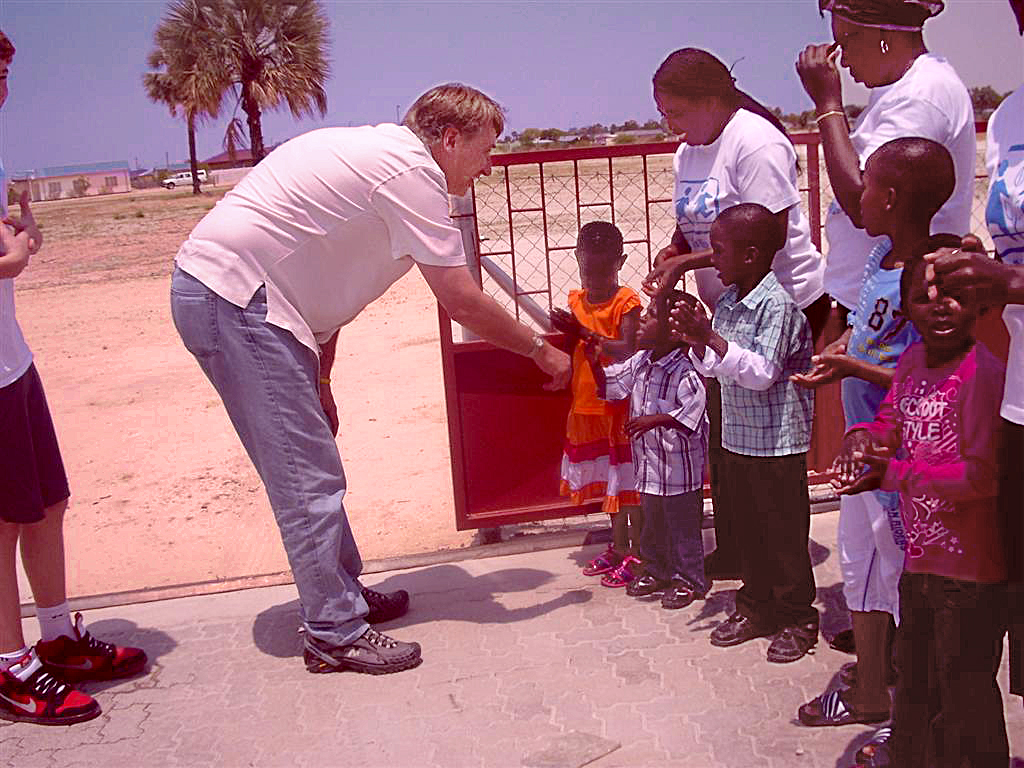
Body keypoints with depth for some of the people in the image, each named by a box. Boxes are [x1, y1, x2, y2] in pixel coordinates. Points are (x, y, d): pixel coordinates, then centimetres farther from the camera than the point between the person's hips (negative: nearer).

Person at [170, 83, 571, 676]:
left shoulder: (381, 156, 18)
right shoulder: (412, 171, -13)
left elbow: (325, 278, 19)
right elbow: (462, 302, -14)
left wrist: (318, 383, 18)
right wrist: (541, 350, 0)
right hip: (234, 297, -10)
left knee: (309, 465, 17)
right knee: (310, 477, -6)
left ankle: (345, 594, 30)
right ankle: (335, 634, 4)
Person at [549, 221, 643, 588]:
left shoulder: (626, 301, -12)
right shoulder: (577, 300, 7)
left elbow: (627, 350, -24)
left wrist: (585, 333, -27)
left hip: (620, 404, -6)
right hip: (587, 406, 6)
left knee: (627, 482, 1)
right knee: (607, 481, 16)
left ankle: (637, 554, 12)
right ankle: (618, 547, 29)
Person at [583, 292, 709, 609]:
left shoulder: (685, 372, -23)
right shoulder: (639, 362, 2)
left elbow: (693, 409, -34)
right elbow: (611, 385, 14)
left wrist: (655, 420, -36)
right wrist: (596, 364, -1)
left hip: (680, 465, -8)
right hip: (650, 462, 8)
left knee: (683, 526, 7)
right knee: (652, 523, 21)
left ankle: (690, 580, 22)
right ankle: (657, 572, 38)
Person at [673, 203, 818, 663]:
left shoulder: (778, 304, -18)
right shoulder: (727, 303, 6)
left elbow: (762, 373, -25)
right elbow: (715, 369, 12)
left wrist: (713, 339, -28)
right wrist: (696, 343, -6)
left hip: (777, 441, -8)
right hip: (736, 436, 8)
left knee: (784, 533, 5)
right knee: (747, 528, 17)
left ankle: (798, 619, 19)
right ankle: (756, 609, 31)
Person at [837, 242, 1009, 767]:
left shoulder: (983, 373, -23)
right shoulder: (912, 361, 1)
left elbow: (982, 476, -25)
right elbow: (892, 422, 13)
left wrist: (894, 474, -21)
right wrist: (862, 438, -9)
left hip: (971, 570, -8)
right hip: (921, 559, 8)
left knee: (964, 694, 8)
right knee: (914, 682, 26)